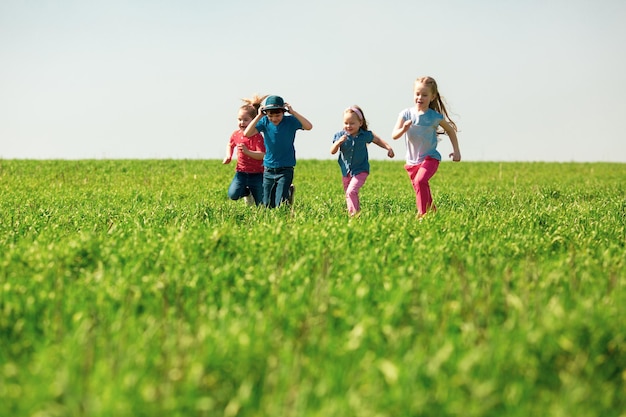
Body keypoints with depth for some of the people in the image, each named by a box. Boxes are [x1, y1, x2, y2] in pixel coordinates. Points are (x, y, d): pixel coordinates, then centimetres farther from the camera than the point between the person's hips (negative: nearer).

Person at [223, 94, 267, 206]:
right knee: (233, 194, -19)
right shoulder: (236, 134, -1)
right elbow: (230, 145, 22)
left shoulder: (257, 136, -16)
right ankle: (247, 192, 14)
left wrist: (247, 151, -40)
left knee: (261, 204, 0)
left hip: (256, 174, -3)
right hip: (241, 172, 4)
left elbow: (262, 155, -27)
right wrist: (228, 156, 4)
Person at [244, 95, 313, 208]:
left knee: (280, 205, -13)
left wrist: (293, 112, -26)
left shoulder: (290, 121, -8)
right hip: (269, 168, 3)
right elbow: (247, 133, -15)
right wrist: (259, 116, -20)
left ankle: (289, 192, 16)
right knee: (267, 205, 11)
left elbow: (309, 126, -24)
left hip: (286, 170, -3)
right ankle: (288, 190, 35)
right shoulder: (265, 122, -4)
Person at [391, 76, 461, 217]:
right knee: (422, 190, 14)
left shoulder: (435, 117, -7)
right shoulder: (406, 114, -3)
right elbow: (394, 135, -9)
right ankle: (432, 210, 37)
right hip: (412, 161, 4)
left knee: (420, 181, -28)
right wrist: (403, 129, -30)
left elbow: (450, 131, 9)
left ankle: (422, 214, -26)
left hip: (430, 158, -4)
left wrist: (456, 150, 5)